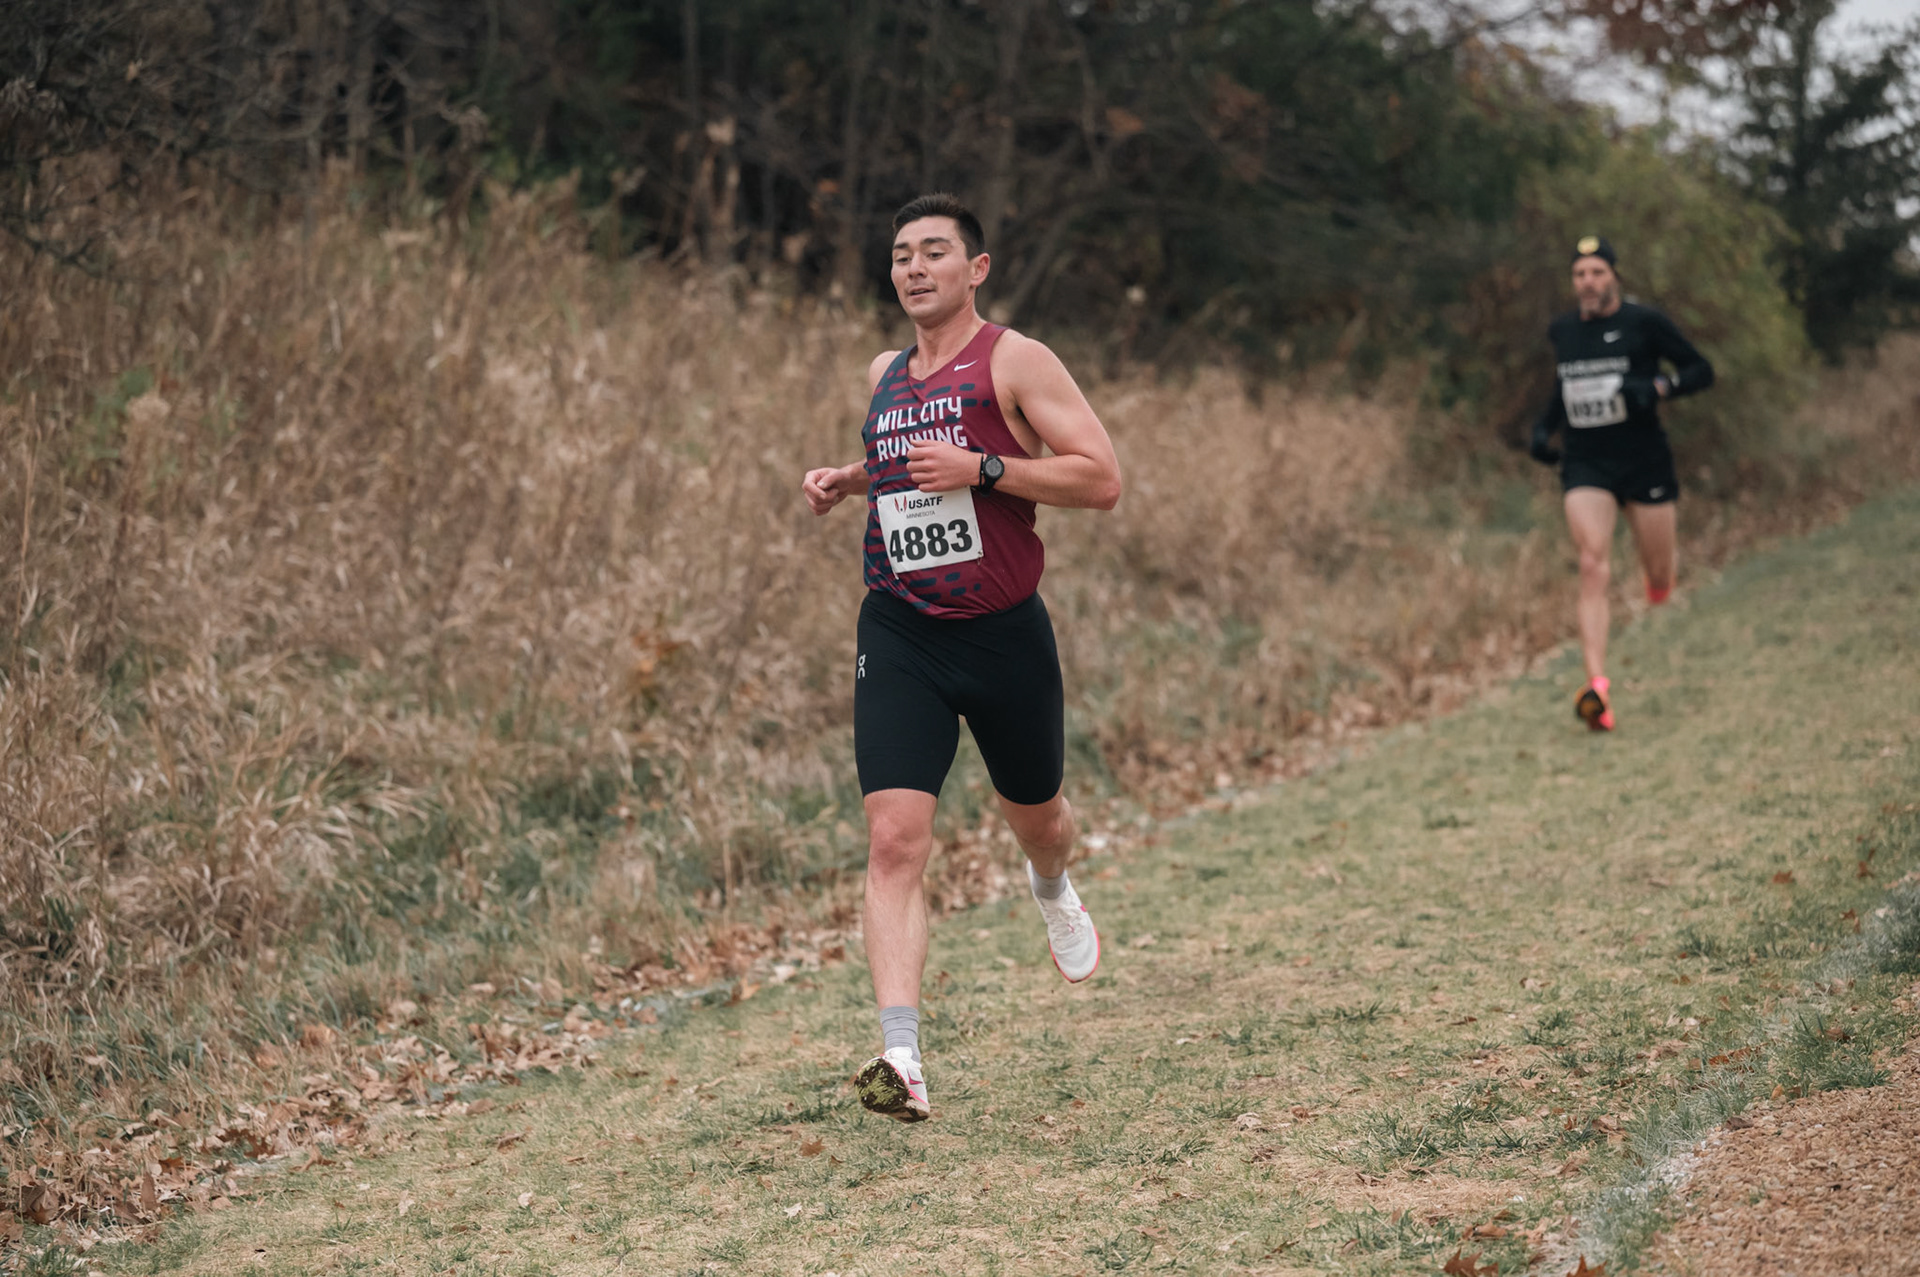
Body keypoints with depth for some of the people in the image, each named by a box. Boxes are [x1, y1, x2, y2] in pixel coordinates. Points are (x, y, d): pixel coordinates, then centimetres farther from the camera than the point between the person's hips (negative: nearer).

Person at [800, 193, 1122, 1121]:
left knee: (1035, 815, 19)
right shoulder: (884, 376, 12)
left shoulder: (1015, 362, -6)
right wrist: (847, 482, 11)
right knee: (895, 839, -14)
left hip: (1003, 631, -2)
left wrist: (981, 468, -21)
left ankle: (1052, 891, 58)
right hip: (898, 635, 3)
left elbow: (1101, 480, -13)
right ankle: (900, 1059, -21)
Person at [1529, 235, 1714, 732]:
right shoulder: (1561, 331, 8)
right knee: (1593, 567, -17)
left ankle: (1665, 563, 49)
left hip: (1644, 462, -2)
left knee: (1659, 574, 7)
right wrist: (1544, 426, 11)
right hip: (1585, 466, 2)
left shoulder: (1643, 322, -6)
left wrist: (1658, 387, -20)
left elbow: (1701, 370, -3)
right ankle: (1597, 686, -25)